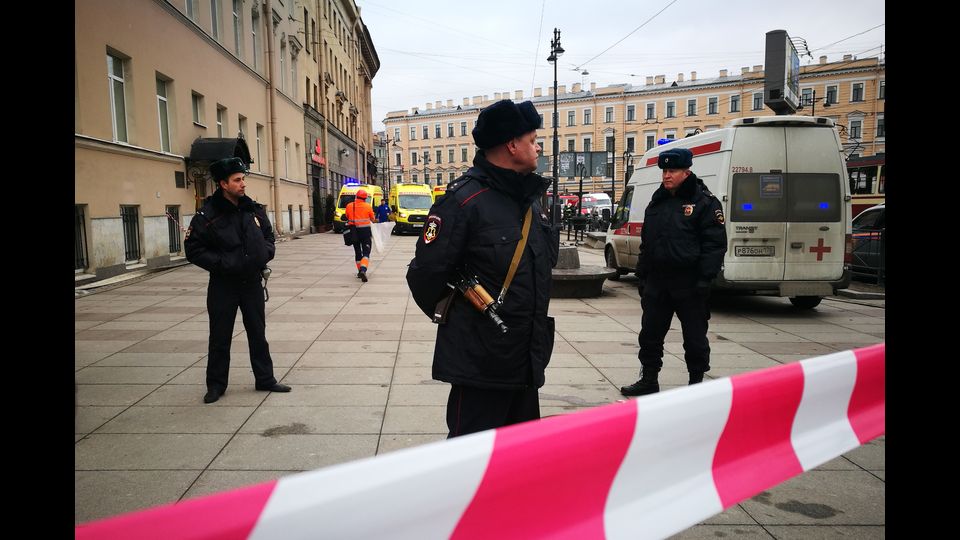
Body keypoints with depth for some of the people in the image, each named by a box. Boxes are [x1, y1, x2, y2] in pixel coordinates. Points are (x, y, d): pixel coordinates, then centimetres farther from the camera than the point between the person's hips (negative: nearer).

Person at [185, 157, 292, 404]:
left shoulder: (253, 210, 3)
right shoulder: (207, 215, -12)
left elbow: (269, 236, 15)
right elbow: (193, 249, -10)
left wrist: (265, 253, -4)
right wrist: (221, 263, -18)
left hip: (252, 281, 4)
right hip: (223, 284, -4)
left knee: (258, 333, 12)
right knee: (220, 337, 7)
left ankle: (265, 379, 25)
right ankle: (216, 384, 22)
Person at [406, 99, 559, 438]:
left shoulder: (531, 198, 10)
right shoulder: (465, 199, -17)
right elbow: (426, 274, -16)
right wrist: (452, 319, 1)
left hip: (528, 360, 8)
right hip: (480, 362, -8)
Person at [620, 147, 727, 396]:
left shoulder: (705, 202, -5)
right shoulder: (656, 203, 15)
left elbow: (715, 244, -10)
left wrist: (704, 278, -17)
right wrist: (642, 276, 15)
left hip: (689, 283, -6)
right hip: (657, 281, 6)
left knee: (695, 338, 6)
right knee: (650, 334, 10)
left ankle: (697, 382, 21)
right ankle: (649, 380, 23)